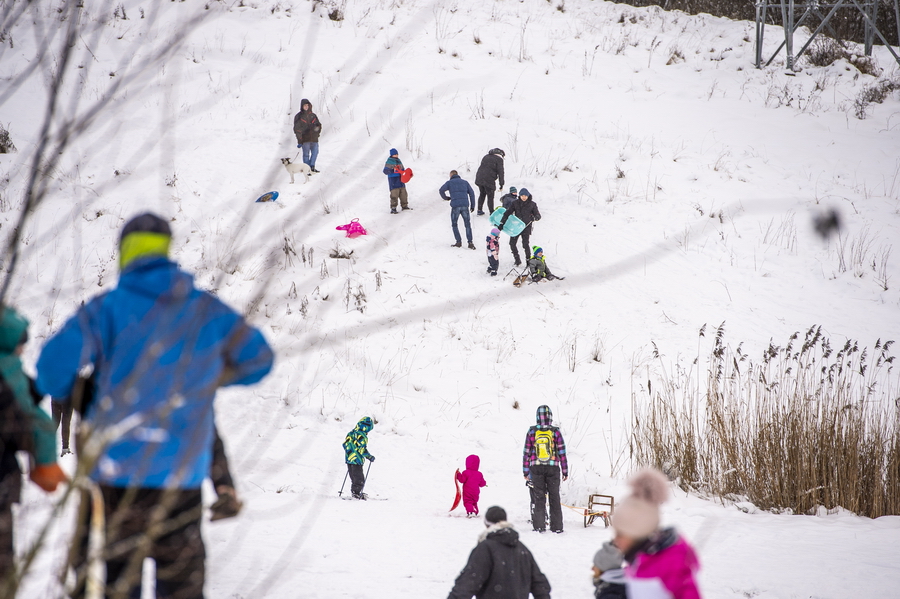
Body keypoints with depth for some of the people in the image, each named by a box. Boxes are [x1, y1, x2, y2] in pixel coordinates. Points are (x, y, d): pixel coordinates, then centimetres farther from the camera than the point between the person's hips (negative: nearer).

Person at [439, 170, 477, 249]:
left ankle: (458, 242, 5)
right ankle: (470, 242, -3)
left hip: (455, 206, -2)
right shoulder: (465, 182, 19)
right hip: (465, 206, 2)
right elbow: (471, 193, 14)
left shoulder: (450, 182, 12)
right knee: (467, 224, 7)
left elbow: (442, 190, -3)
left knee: (454, 224, 13)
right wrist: (472, 206, 16)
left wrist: (446, 197, 15)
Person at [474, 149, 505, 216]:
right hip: (489, 180, -6)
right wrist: (501, 185, -4)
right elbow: (500, 172, -6)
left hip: (479, 179, 6)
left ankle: (479, 210, 25)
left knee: (482, 194, 22)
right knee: (490, 197, 1)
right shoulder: (499, 159, -3)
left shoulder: (486, 156, 19)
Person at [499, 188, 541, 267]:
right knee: (512, 243, -4)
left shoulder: (532, 204, 0)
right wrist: (502, 223, -3)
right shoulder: (516, 203, 4)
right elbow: (507, 213, 4)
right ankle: (517, 261, 9)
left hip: (526, 227, -3)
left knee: (525, 244, -13)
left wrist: (534, 217, -22)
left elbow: (538, 216, 2)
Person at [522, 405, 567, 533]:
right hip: (553, 468, -1)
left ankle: (539, 526, 3)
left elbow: (526, 452, 2)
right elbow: (562, 452, -2)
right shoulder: (555, 432, -4)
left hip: (536, 469, 1)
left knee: (538, 497, 7)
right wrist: (565, 471, 6)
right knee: (554, 497, 7)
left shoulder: (532, 431, -1)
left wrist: (526, 471, 9)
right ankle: (556, 526, 8)